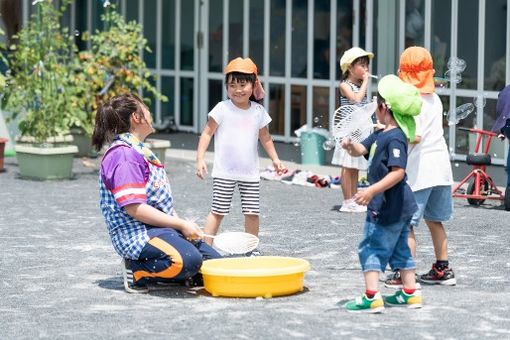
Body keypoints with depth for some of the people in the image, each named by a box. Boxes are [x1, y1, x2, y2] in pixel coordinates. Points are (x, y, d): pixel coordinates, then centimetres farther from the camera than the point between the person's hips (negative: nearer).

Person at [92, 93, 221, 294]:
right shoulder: (123, 155, -14)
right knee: (187, 259, -35)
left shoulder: (139, 150, 20)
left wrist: (182, 224, 7)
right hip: (137, 234, -10)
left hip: (160, 227, 10)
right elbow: (134, 208, -22)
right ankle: (137, 272, -11)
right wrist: (181, 225, -19)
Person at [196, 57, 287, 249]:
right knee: (218, 212, -3)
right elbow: (207, 133, -4)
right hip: (224, 173, -3)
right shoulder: (222, 109, -6)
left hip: (250, 173, 3)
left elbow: (265, 138, 17)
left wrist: (275, 159, 13)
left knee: (252, 213, 5)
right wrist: (200, 159, -12)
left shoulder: (258, 112, 4)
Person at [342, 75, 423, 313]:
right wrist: (351, 146, -10)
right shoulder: (381, 135, 9)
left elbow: (398, 172, -28)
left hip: (388, 206, -10)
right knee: (399, 248, 18)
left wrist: (372, 191, -31)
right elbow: (361, 150, 13)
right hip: (400, 205, 10)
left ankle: (372, 297, -10)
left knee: (371, 247, -6)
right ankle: (411, 293, 25)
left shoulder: (395, 138, -21)